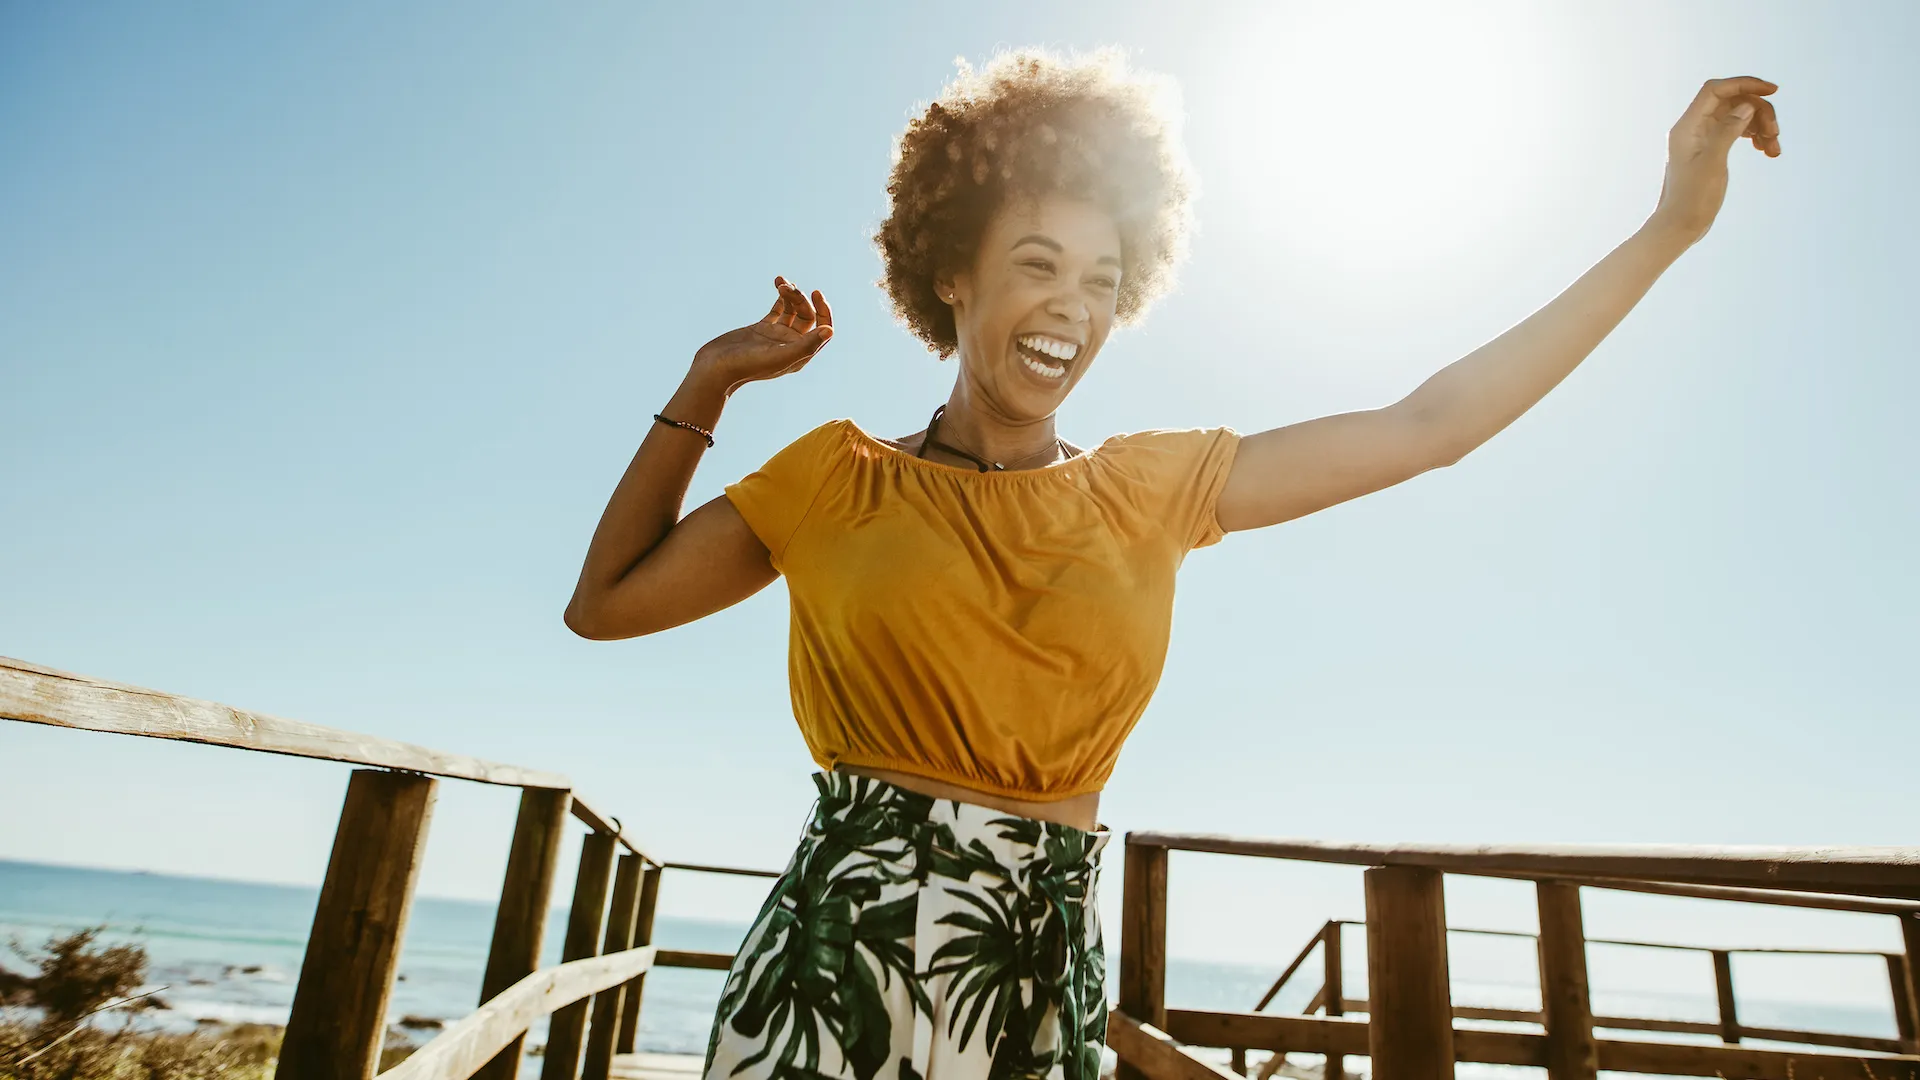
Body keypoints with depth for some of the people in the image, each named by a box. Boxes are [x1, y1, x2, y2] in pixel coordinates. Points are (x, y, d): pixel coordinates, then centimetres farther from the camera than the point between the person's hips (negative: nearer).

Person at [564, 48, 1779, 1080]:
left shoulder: (1153, 489, 6)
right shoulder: (843, 477, 3)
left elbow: (1433, 423, 5)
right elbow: (605, 603, 5)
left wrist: (1670, 225, 7)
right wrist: (709, 383, 2)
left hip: (1047, 980, 3)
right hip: (842, 952, -2)